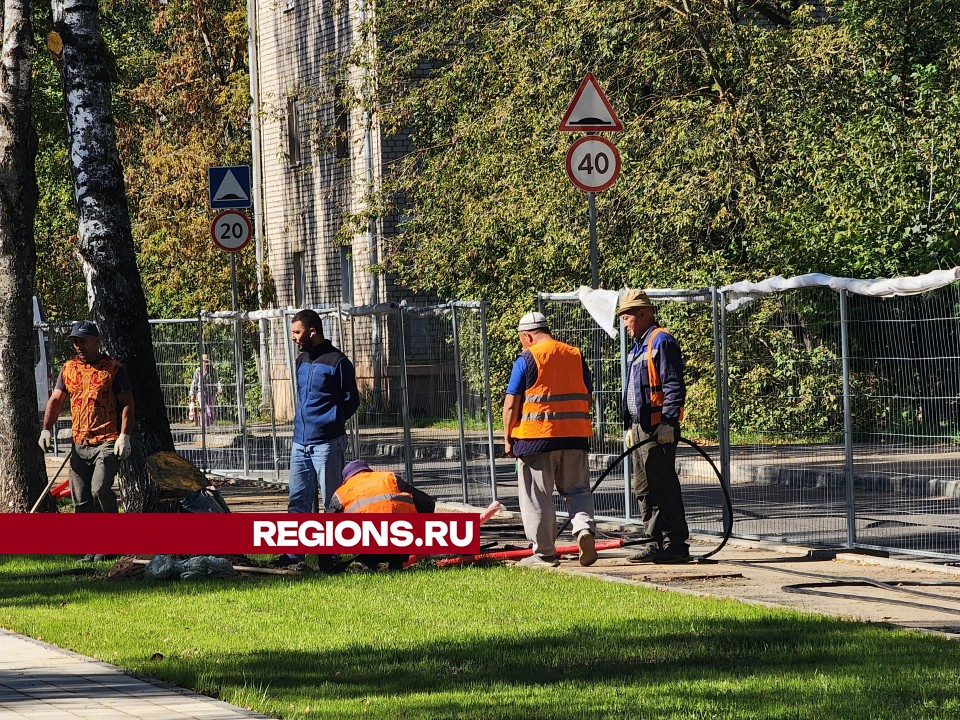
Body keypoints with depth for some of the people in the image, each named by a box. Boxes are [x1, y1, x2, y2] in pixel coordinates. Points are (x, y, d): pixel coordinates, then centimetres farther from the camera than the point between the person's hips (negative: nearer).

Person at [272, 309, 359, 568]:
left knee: (331, 501, 0)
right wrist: (301, 419, 15)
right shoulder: (302, 361, 15)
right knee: (298, 500, 8)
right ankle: (294, 551, 11)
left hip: (327, 442, -8)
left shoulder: (337, 362, -8)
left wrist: (329, 421, -11)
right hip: (300, 442, 8)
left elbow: (351, 401, -6)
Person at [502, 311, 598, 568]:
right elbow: (587, 398, 16)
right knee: (577, 490, 14)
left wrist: (507, 439, 0)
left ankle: (544, 553, 7)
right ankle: (584, 528, -13)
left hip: (536, 436, -4)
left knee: (537, 497, 5)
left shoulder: (527, 359, -6)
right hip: (575, 437, 4)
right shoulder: (576, 356, 9)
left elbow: (511, 404, -8)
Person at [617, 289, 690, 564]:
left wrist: (667, 423, -22)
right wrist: (630, 426, 22)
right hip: (641, 428, 10)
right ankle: (657, 544, 15)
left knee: (663, 487, -10)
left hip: (658, 429, -10)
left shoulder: (662, 342, -10)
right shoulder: (638, 347, 20)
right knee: (644, 489, 11)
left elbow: (674, 386, -17)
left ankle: (676, 545, -8)